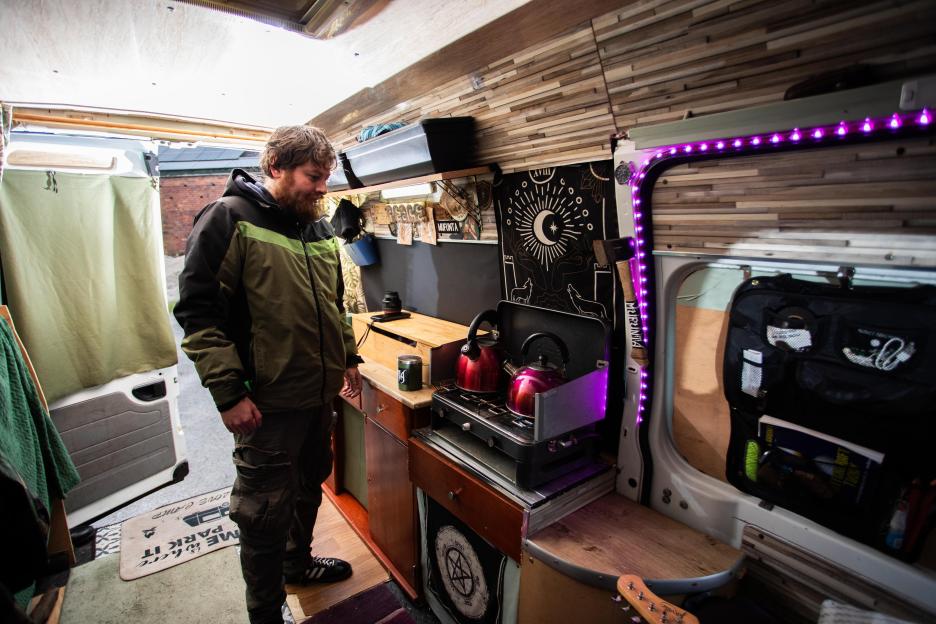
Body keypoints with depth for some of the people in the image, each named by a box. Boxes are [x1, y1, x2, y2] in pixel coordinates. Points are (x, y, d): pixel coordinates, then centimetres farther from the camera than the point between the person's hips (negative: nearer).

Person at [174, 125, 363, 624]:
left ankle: (298, 562, 49)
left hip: (321, 394, 7)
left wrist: (348, 358, 16)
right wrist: (229, 392, -19)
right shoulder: (229, 219, -12)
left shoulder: (318, 228, 9)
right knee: (266, 512, 8)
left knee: (308, 488, 24)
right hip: (267, 404, -7)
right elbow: (198, 312, -16)